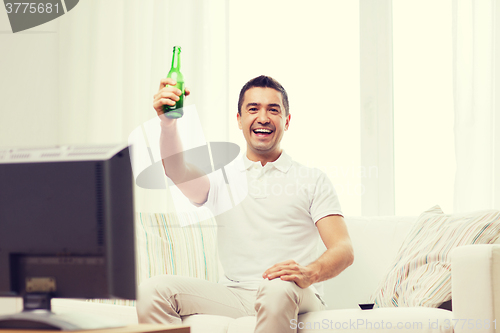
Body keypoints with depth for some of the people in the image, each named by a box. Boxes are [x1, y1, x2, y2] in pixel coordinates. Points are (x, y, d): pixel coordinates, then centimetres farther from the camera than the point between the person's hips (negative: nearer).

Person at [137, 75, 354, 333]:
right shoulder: (221, 179, 17)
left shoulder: (313, 181, 12)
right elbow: (177, 171, -6)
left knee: (277, 289, -40)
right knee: (153, 290, -21)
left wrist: (309, 273, -23)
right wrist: (167, 123, -27)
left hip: (297, 298, -3)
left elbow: (343, 250, 1)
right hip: (234, 296, 3)